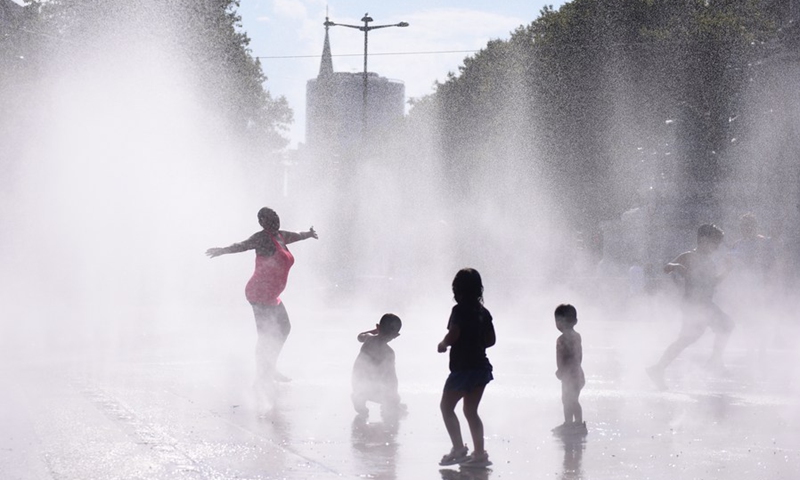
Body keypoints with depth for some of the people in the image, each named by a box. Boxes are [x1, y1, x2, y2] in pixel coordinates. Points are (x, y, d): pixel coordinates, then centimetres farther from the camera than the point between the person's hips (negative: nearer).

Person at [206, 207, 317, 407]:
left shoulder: (281, 236, 11)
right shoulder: (263, 237, -16)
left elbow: (296, 235, 33)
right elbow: (244, 245, -34)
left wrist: (309, 234, 53)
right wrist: (223, 250, -52)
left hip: (272, 297, 10)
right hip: (260, 295, -10)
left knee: (284, 328, 26)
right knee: (266, 336, -11)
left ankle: (270, 369, 42)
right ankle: (262, 381, -3)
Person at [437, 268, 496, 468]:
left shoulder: (460, 309, -13)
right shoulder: (483, 311, 9)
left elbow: (453, 335, -22)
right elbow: (491, 340, 12)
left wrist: (442, 344, -3)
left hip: (463, 368, -7)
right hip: (481, 367, 7)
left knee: (447, 407, 5)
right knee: (471, 411, 14)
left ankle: (458, 448, -3)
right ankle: (479, 454, 12)